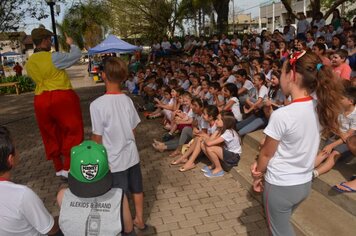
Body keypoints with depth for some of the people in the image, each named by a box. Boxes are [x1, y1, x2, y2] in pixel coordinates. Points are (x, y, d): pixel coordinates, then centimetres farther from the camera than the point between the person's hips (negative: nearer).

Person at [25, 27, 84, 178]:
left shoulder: (29, 63, 9)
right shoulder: (53, 57, -12)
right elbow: (77, 55, -3)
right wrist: (71, 44, 15)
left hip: (41, 100, 7)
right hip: (61, 97, -6)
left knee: (51, 134, 15)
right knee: (72, 131, 4)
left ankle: (58, 167, 25)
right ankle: (68, 167, 1)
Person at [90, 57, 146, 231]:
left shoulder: (97, 104, -21)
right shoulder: (127, 100, -6)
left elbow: (97, 138, -15)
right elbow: (133, 130, 3)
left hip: (114, 160, -5)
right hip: (131, 155, 5)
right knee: (137, 189, 23)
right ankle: (139, 220, 43)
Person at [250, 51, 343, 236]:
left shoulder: (282, 115, -27)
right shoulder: (319, 108, -5)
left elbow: (267, 153, -14)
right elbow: (300, 146, 0)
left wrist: (258, 175, 5)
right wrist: (260, 165, -2)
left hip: (280, 186, -6)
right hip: (305, 183, 7)